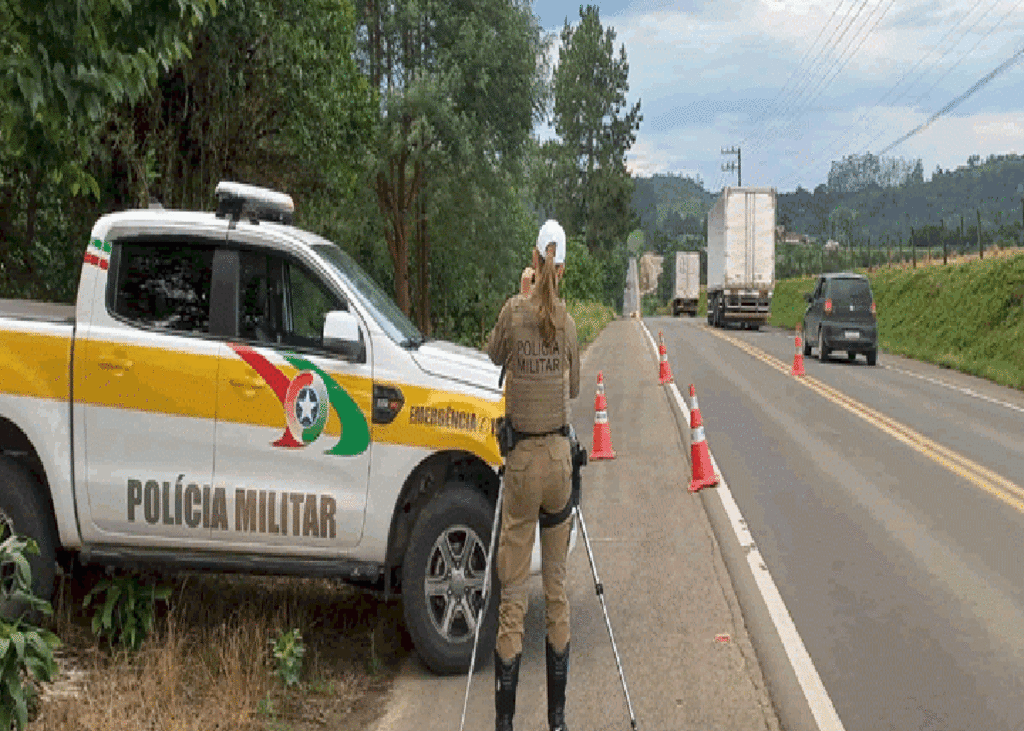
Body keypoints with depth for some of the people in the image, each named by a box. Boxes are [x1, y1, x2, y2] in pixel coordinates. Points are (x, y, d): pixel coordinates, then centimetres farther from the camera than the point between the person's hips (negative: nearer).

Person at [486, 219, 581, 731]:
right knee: (556, 583, 12)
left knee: (514, 590, 1)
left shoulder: (514, 312, -8)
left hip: (522, 458, -3)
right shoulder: (566, 322, 1)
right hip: (559, 456, 3)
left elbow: (491, 360, 9)